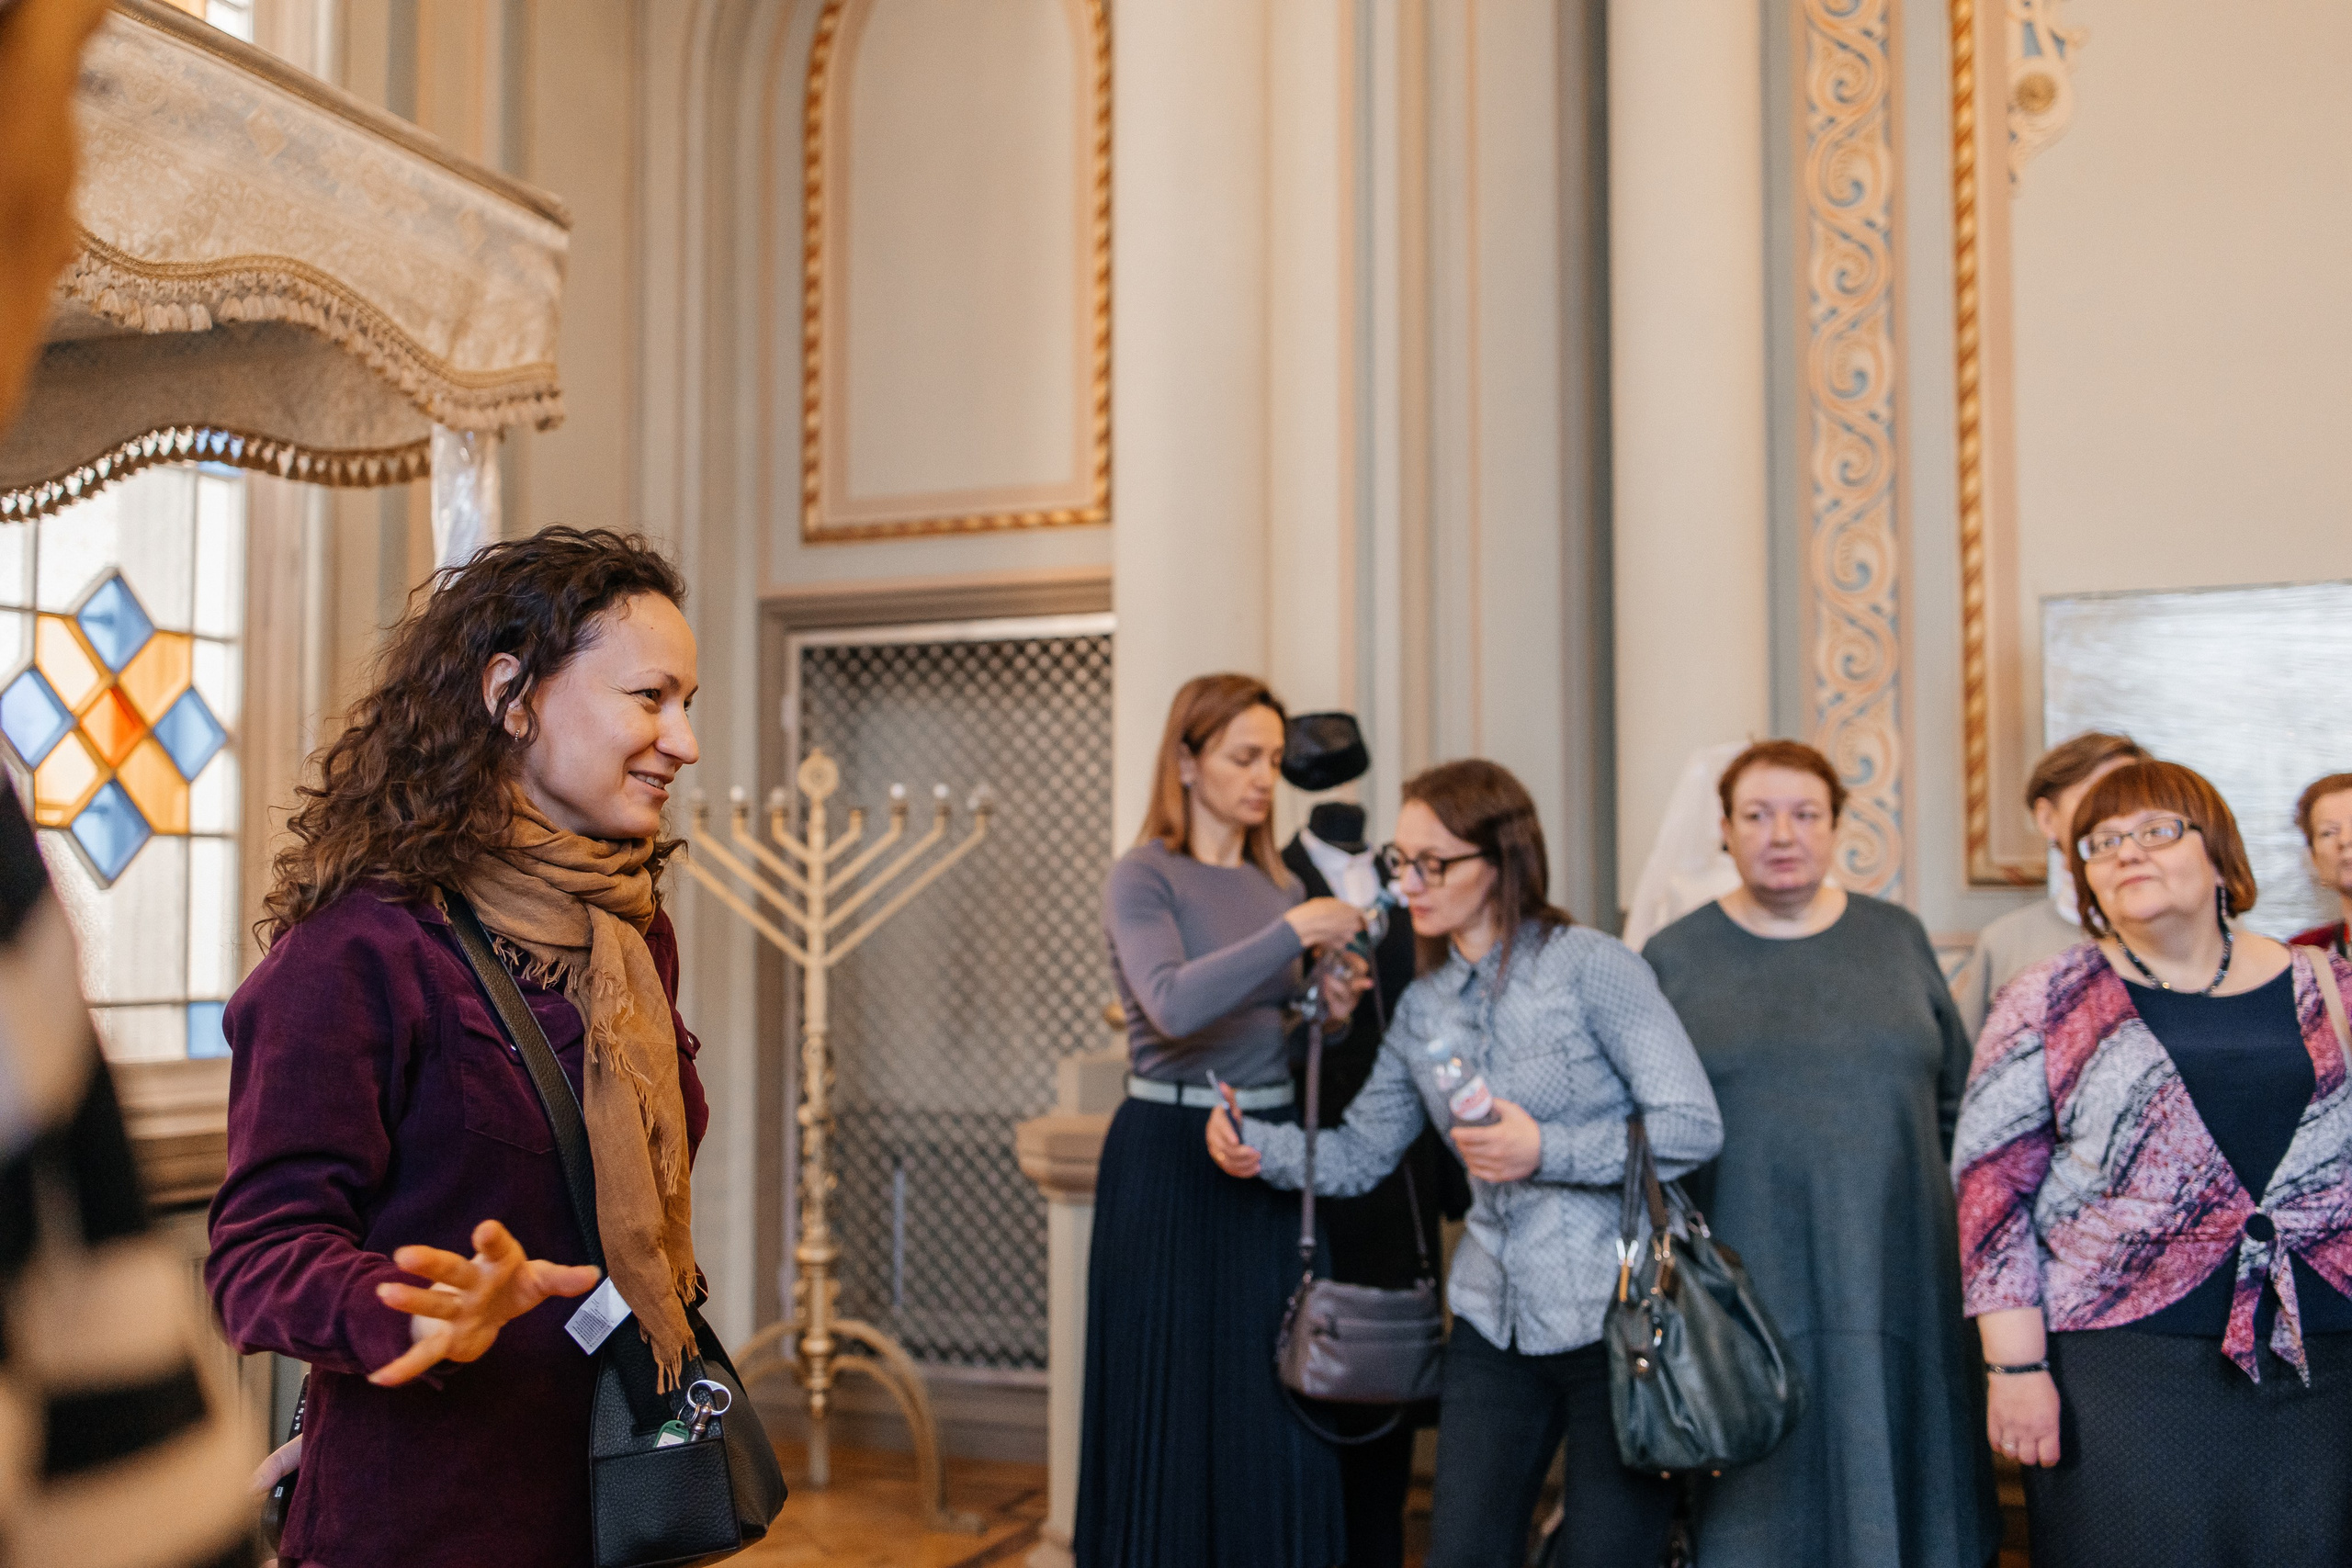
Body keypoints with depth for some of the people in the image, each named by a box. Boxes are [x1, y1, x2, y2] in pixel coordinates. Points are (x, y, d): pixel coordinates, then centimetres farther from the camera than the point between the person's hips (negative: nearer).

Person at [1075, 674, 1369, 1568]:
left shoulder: (1275, 884, 12)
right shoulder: (1144, 877, -7)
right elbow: (1175, 1005, -25)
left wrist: (1331, 1015, -2)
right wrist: (1293, 932, -26)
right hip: (1171, 1158, -6)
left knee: (1277, 1409, 7)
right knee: (1174, 1403, 2)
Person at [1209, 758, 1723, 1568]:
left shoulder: (1589, 965, -10)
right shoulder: (1423, 1008, 8)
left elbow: (1693, 1127, -14)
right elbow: (1357, 1154, 10)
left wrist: (1546, 1151, -20)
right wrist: (1261, 1149, -8)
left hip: (1615, 1318, -5)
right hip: (1495, 1324, 6)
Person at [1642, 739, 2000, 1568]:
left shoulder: (1897, 937, 8)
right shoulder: (1675, 958, 3)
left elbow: (1957, 1103, 13)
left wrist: (1974, 1234, 7)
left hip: (1896, 1280, 2)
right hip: (1747, 1294, -2)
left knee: (1890, 1494, 8)